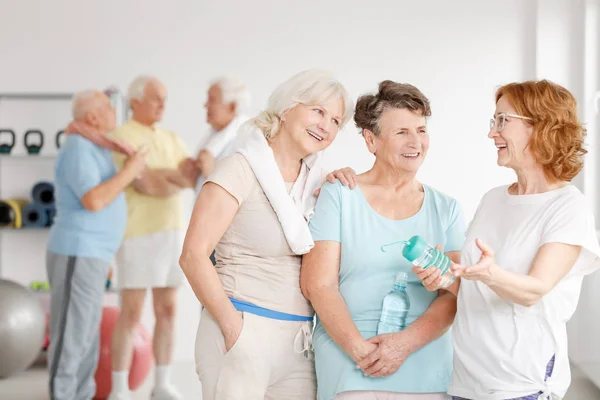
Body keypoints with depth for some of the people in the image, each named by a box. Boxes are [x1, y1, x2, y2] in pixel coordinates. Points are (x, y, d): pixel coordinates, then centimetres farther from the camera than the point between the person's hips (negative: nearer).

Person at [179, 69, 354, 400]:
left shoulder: (312, 177, 12)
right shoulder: (243, 168, -7)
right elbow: (193, 255, -12)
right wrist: (233, 328, -14)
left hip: (299, 340, 6)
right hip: (243, 332, -6)